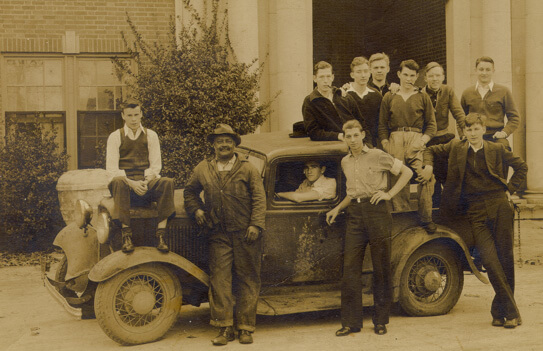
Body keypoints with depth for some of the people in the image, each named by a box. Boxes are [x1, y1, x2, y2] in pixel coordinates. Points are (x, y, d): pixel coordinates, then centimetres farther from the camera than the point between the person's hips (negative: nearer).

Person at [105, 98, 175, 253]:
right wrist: (130, 183, -18)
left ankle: (161, 235, -33)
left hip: (146, 184, 2)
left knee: (167, 182, -30)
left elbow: (155, 166, 7)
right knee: (118, 182, -38)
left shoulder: (151, 136, 14)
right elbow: (112, 169, -2)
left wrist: (146, 182, -13)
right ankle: (126, 236, -39)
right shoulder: (115, 137, 8)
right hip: (125, 184, -2)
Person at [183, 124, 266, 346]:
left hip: (245, 235, -2)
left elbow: (259, 198, -1)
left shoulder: (247, 169, 4)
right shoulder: (203, 169, 11)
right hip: (218, 235, 2)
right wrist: (196, 209, 10)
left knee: (247, 280, 3)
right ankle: (224, 328, 2)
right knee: (219, 279, -4)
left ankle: (245, 328, 11)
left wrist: (255, 224, -11)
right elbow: (190, 190, 27)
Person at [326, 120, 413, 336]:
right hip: (355, 215, 5)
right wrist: (338, 209, 16)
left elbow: (407, 172, 3)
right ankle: (351, 322, 4)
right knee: (350, 268, -2)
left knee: (381, 268, 2)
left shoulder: (377, 156, 0)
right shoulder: (345, 162, 17)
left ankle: (381, 321, 11)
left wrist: (389, 194, -5)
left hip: (376, 212, -5)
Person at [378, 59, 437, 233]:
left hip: (416, 140, -1)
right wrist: (385, 145, 1)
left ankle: (426, 219, -7)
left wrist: (423, 140, -5)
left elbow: (431, 124, 12)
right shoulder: (389, 98, 16)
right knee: (397, 179, -6)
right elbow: (382, 125, 15)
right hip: (395, 140, 1)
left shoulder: (423, 97, 15)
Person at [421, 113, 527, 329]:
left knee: (505, 258, 0)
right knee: (490, 260, -12)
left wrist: (510, 189, 8)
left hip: (499, 207, 0)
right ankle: (510, 311, -7)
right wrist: (428, 165, 3)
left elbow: (521, 167, 18)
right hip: (475, 212, 0)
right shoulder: (456, 148, 9)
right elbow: (431, 150, 23)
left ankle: (500, 311, 12)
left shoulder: (497, 150, 7)